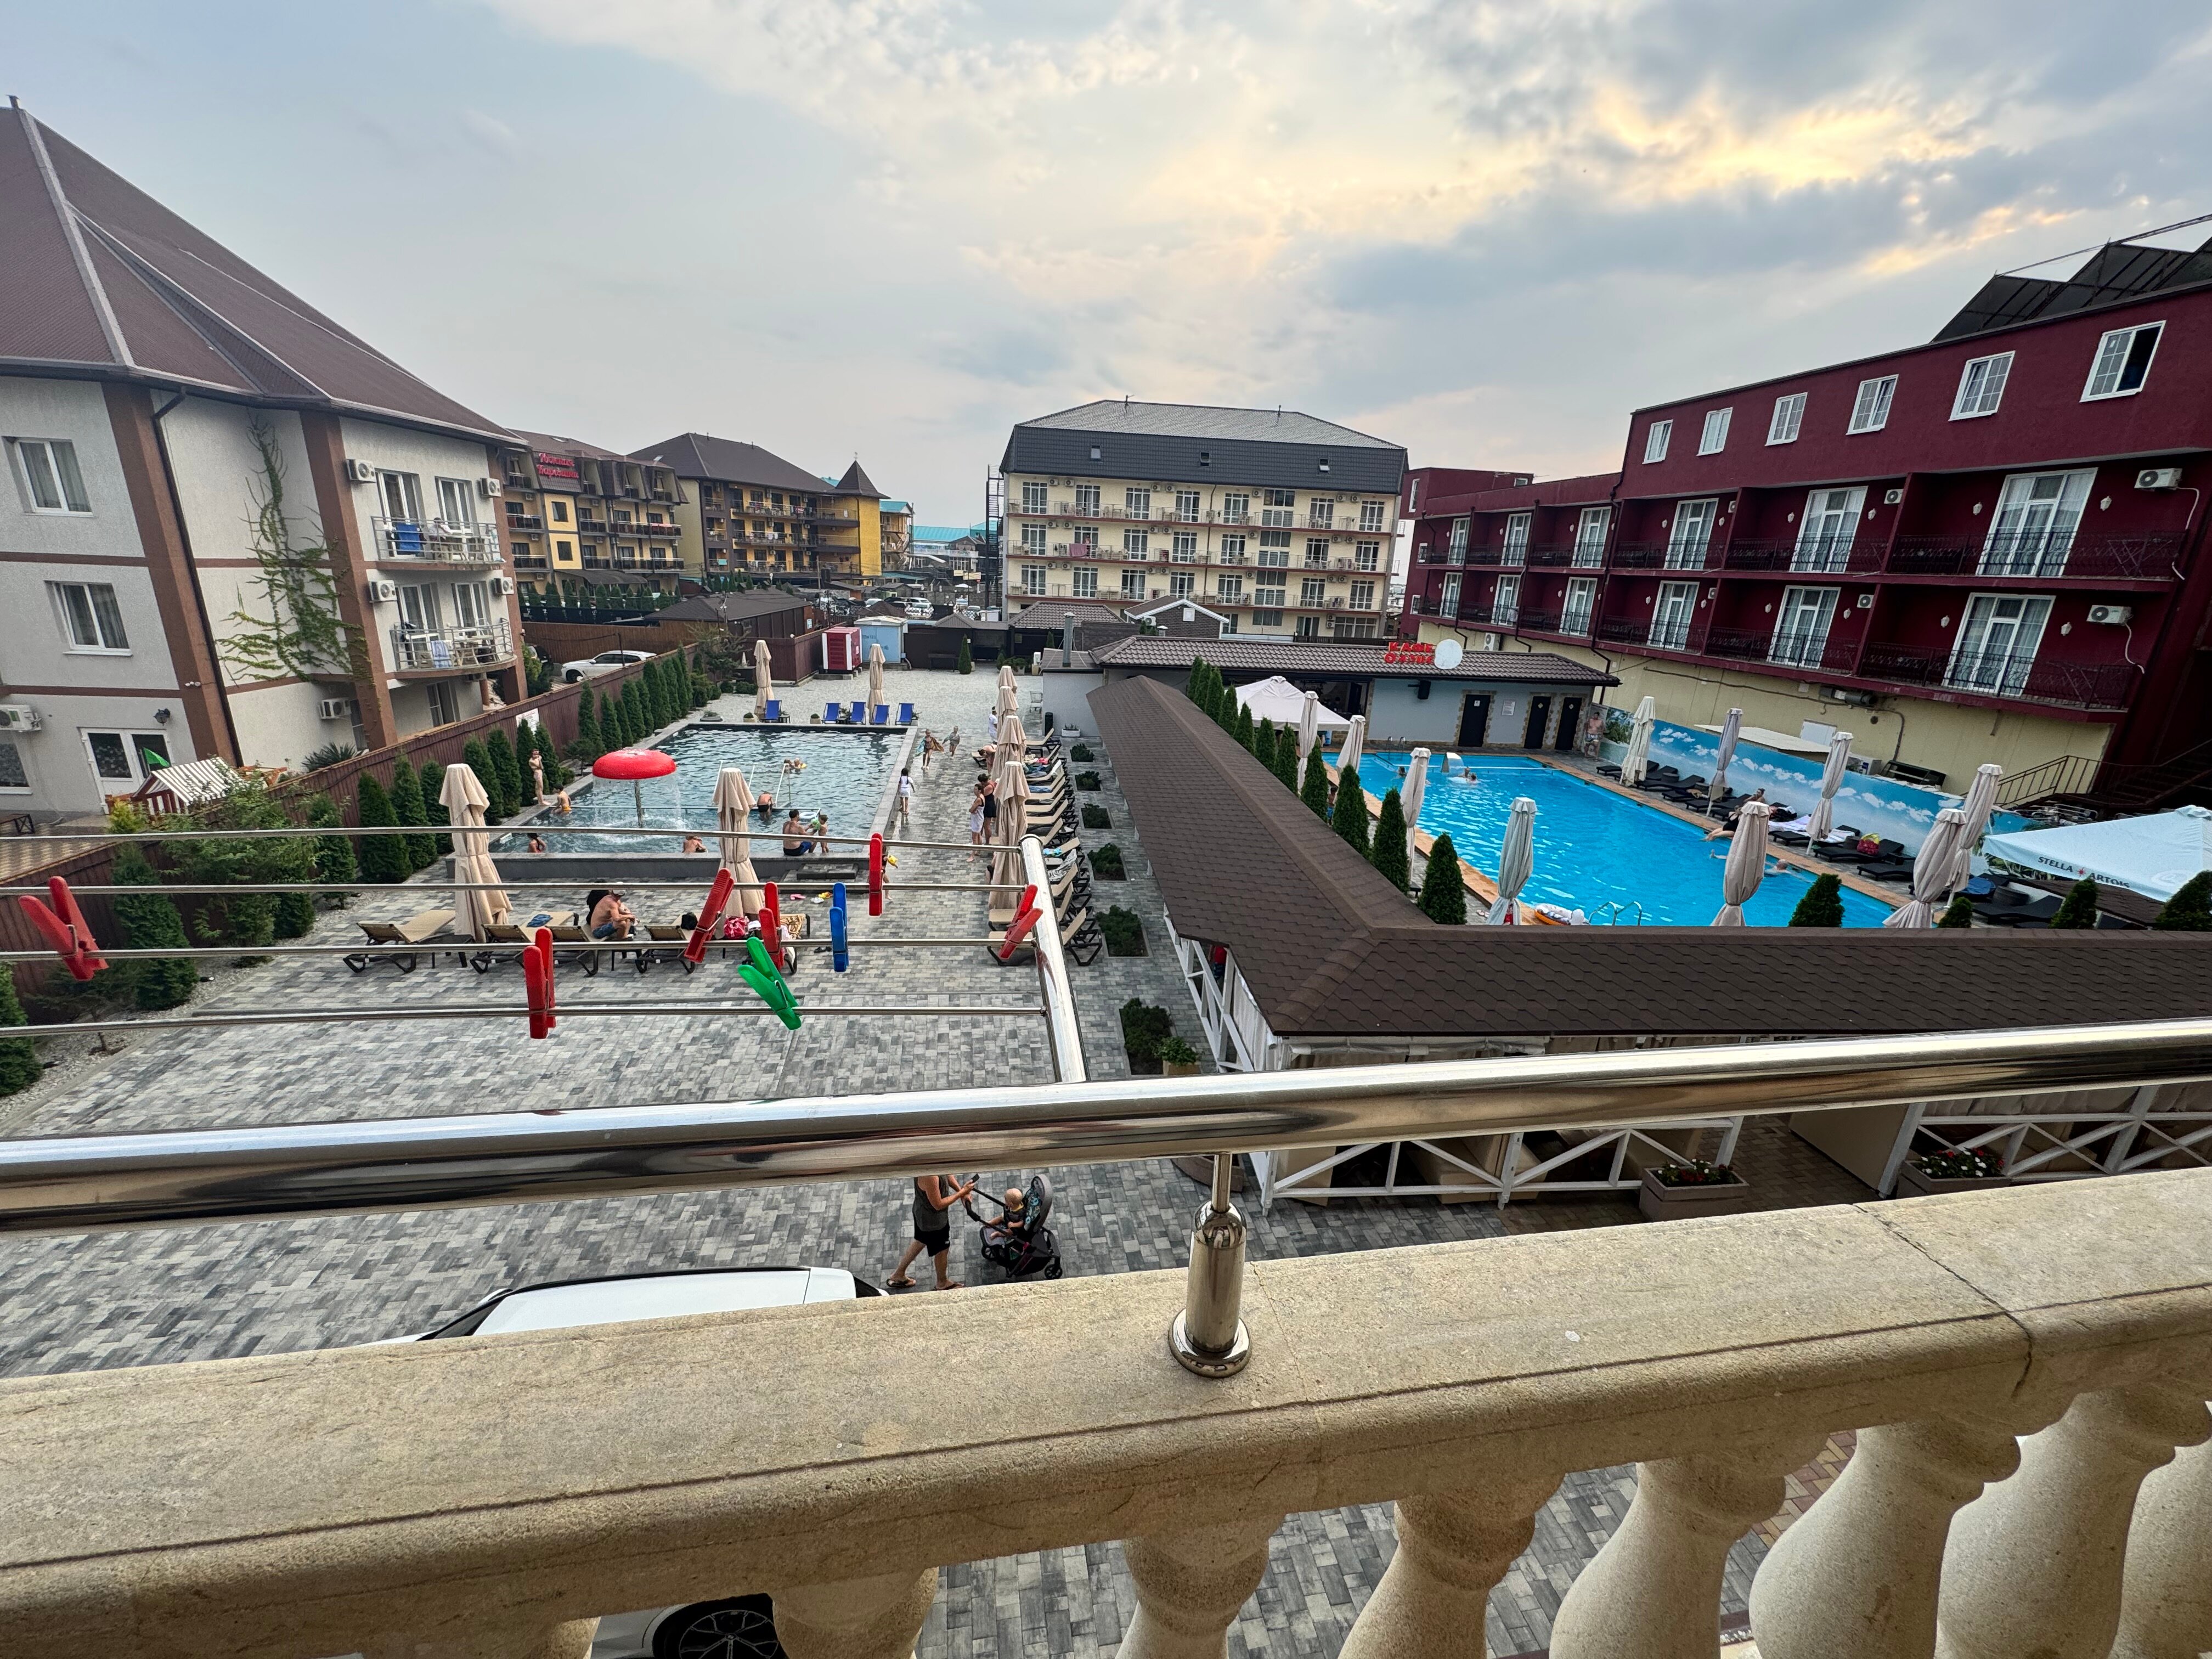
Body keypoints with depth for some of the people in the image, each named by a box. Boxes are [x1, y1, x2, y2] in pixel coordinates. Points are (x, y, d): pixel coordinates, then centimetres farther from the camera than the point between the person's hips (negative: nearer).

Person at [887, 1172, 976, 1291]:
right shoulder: (929, 1177, -42)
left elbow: (946, 1173, 1)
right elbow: (938, 1205, -29)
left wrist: (960, 1190, -7)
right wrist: (962, 1192, -24)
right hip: (933, 1219, -8)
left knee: (921, 1241, 30)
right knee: (942, 1250, 18)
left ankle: (898, 1275, 48)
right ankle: (942, 1283, 44)